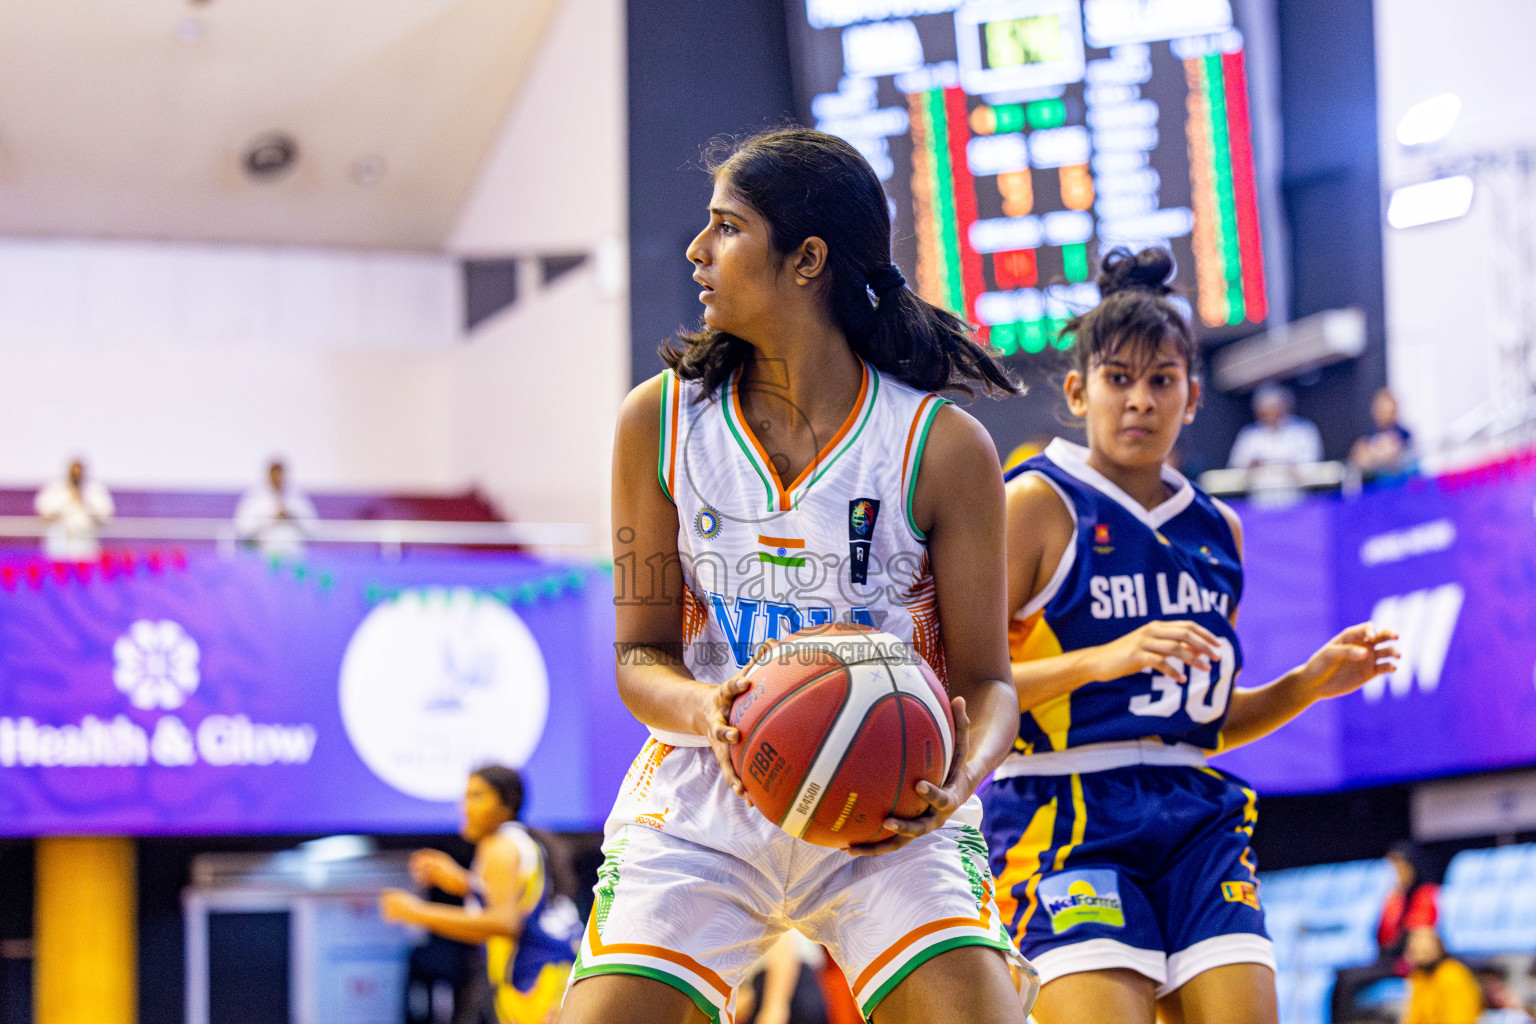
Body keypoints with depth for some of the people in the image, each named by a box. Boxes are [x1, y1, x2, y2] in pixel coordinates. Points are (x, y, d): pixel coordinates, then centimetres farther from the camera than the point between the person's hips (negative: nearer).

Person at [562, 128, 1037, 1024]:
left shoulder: (945, 447, -6)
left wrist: (955, 782, -23)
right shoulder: (661, 421, 1)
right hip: (702, 800, 2)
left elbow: (985, 680, -2)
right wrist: (707, 711, -19)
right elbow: (640, 656, 3)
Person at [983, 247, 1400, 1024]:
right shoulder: (1037, 505, -2)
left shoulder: (1217, 531, 17)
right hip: (1070, 819, -6)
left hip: (1196, 820, 6)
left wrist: (1313, 681, 11)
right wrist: (1103, 659, -20)